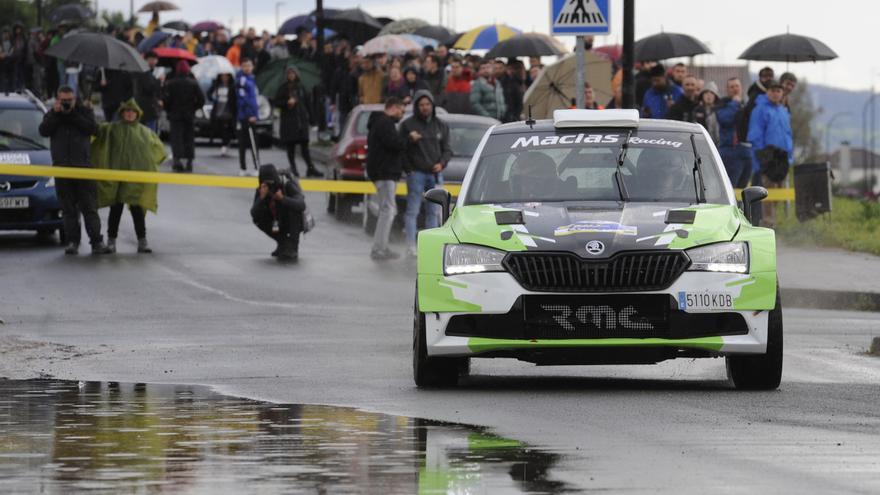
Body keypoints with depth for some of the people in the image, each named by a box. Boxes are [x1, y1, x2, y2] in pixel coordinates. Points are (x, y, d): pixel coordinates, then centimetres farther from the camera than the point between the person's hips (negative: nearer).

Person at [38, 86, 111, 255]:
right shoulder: (51, 115, 12)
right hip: (62, 166, 2)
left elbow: (92, 129, -9)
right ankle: (72, 241, 4)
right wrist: (56, 114, -10)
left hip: (83, 165, -2)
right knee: (69, 209, 1)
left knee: (89, 207, -4)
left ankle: (97, 242, -7)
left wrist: (73, 114, -10)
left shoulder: (84, 112, 8)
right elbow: (44, 131, -5)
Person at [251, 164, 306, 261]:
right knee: (258, 219, -18)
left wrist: (282, 198, -52)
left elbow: (301, 205, -44)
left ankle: (292, 248, -29)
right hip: (278, 223, 4)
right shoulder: (261, 191, -17)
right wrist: (261, 197, -41)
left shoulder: (288, 185, -28)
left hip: (296, 222, -4)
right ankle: (283, 243, 1)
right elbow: (254, 214, -27)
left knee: (294, 209, -33)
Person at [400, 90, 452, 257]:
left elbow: (447, 149, 13)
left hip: (435, 174, 4)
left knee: (434, 212, 8)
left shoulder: (441, 126, 11)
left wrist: (441, 163, -6)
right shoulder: (408, 125, -1)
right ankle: (411, 246, -5)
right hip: (416, 173, -4)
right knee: (412, 211, -5)